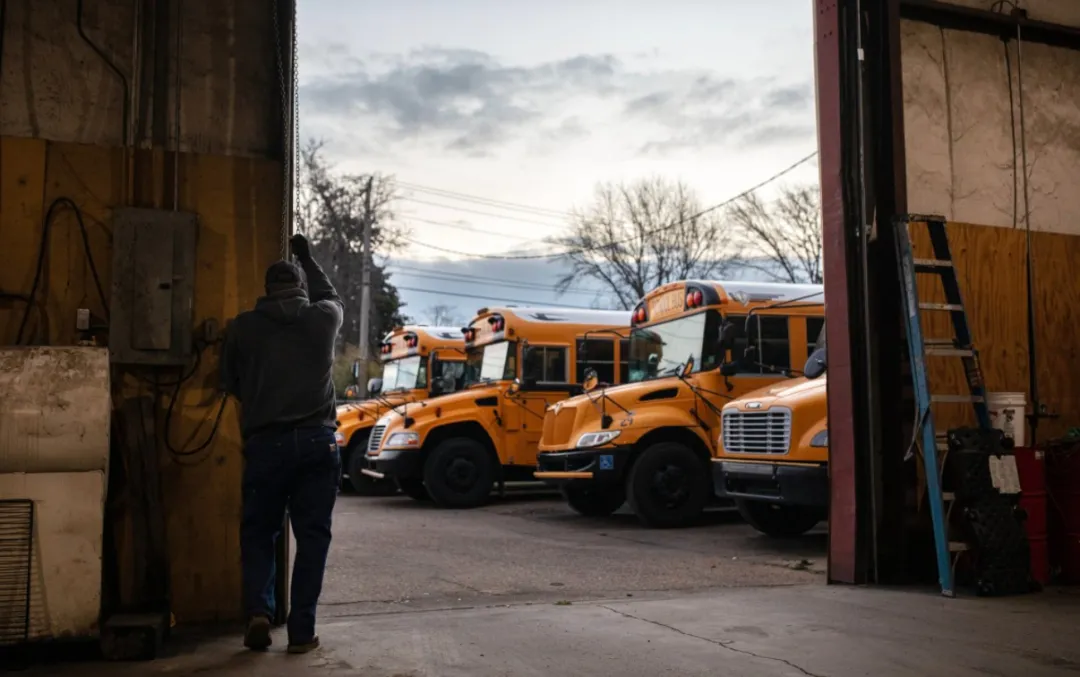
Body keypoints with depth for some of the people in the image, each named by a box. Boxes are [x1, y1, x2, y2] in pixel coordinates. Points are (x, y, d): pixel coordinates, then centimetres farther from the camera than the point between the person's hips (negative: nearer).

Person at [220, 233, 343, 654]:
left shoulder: (242, 326, 4)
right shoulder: (323, 317, 4)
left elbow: (229, 383, 14)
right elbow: (332, 297, 29)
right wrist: (307, 257, 41)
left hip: (264, 442, 0)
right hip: (316, 441, 0)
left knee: (258, 532, 14)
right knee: (311, 535, 6)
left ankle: (258, 612, -3)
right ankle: (301, 631, 5)